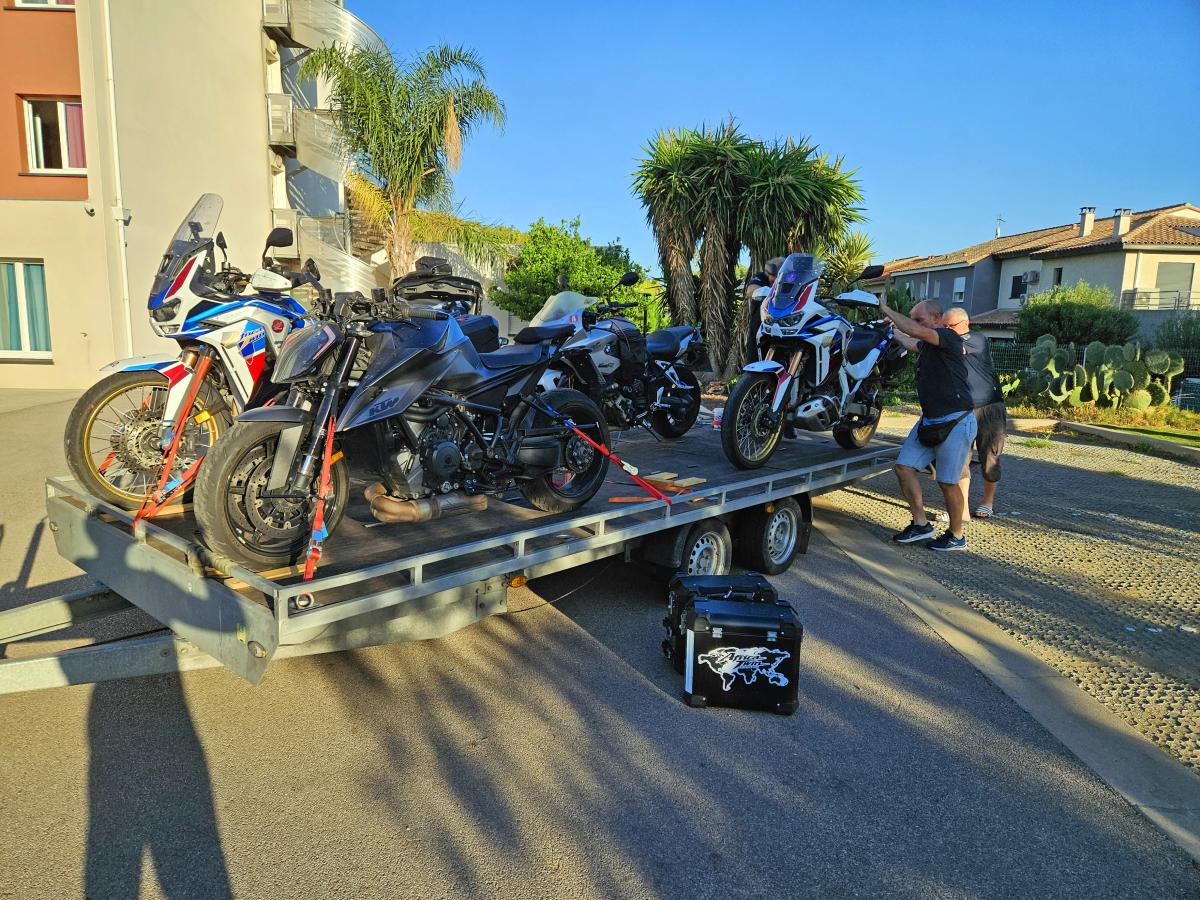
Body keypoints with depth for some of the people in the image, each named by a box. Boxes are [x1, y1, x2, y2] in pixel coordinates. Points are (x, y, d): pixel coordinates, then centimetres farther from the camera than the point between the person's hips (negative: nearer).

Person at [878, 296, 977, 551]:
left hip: (955, 422, -9)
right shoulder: (926, 345, 14)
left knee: (947, 481, -1)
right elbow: (908, 340, 38)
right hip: (929, 419, 9)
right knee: (904, 467, 2)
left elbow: (915, 331, -28)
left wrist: (886, 309, -19)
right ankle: (921, 525, 13)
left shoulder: (950, 337, -12)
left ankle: (956, 536, 17)